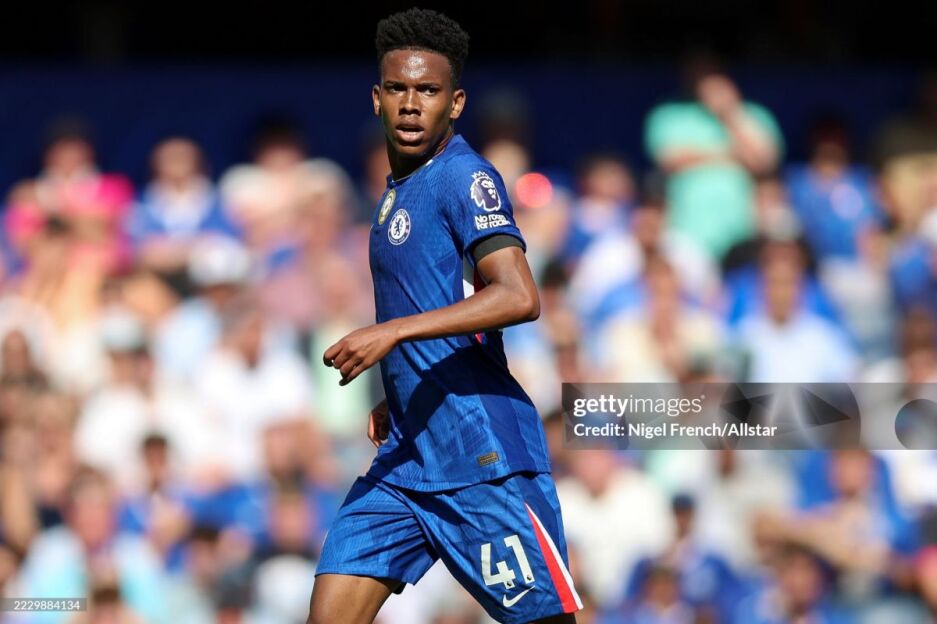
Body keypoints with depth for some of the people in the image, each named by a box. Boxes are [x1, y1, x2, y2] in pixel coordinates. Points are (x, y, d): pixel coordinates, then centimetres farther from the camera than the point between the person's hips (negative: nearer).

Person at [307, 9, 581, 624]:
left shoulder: (464, 176, -11)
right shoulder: (399, 187, 17)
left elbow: (519, 298, -25)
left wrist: (393, 332, -27)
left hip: (484, 458, -9)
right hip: (407, 456, 9)